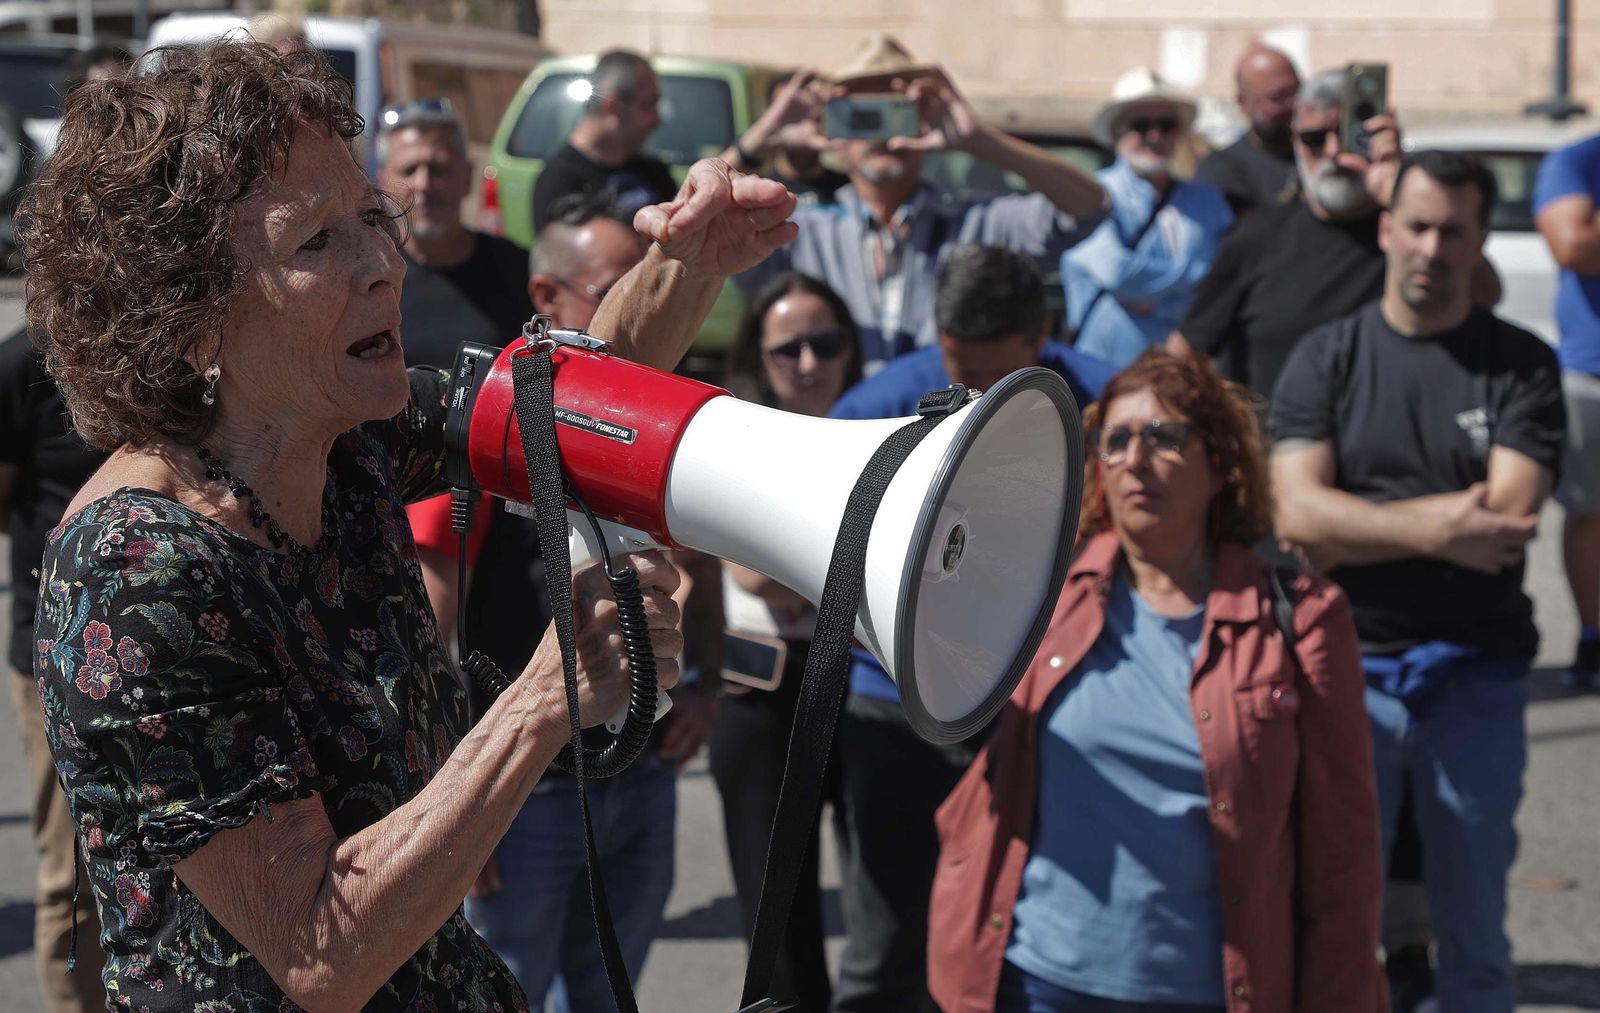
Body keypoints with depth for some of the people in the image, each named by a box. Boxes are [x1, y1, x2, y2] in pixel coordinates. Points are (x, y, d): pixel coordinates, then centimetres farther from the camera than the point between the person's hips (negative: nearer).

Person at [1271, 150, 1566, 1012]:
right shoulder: (1326, 358, 3)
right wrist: (1439, 527, -15)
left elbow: (1506, 517, -12)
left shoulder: (1520, 366, 1)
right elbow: (1296, 516, -9)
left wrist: (1355, 524, -13)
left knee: (1476, 933, 9)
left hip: (1476, 675, 0)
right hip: (1347, 667, 0)